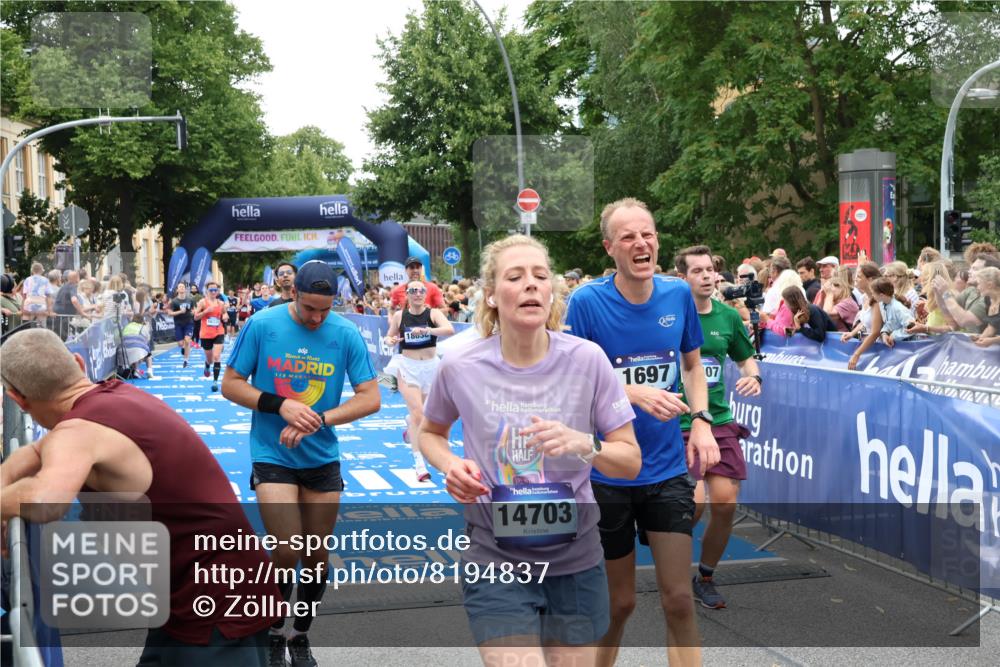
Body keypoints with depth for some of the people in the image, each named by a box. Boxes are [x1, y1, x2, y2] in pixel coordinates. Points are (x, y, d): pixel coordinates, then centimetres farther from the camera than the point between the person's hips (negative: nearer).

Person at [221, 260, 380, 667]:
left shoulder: (346, 334, -6)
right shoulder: (262, 325, -9)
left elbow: (370, 398, -7)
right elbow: (230, 384, -3)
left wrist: (318, 420, -19)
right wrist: (280, 405, -18)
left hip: (323, 459, 2)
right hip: (272, 455, -2)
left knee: (316, 557, 9)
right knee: (287, 551, -13)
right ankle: (275, 632, 13)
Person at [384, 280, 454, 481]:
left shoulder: (433, 313, -8)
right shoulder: (399, 316, -3)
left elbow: (449, 330, -26)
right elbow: (389, 337, 12)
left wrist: (426, 330, -40)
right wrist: (391, 340, -12)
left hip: (431, 366, 2)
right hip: (408, 366, -2)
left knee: (425, 412, 18)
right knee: (417, 413, -14)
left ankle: (410, 427, 56)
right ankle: (419, 465, -12)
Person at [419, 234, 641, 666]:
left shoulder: (587, 359, -9)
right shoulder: (460, 368, -8)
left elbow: (630, 462, -4)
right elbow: (430, 433, 12)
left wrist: (584, 445, -23)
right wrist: (450, 466, -9)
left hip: (576, 561, 2)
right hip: (495, 562, -1)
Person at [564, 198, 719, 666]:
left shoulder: (678, 294, -2)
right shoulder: (587, 302, -12)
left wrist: (702, 420, -4)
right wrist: (633, 393, -26)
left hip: (668, 467, 2)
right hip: (607, 471, -2)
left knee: (678, 598, 0)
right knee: (619, 601, 10)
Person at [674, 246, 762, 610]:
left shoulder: (728, 316, 7)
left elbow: (746, 358, 20)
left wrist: (753, 377, 0)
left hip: (719, 422, 5)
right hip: (677, 425, -5)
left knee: (726, 504, -2)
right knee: (694, 502, -18)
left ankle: (705, 577, 22)